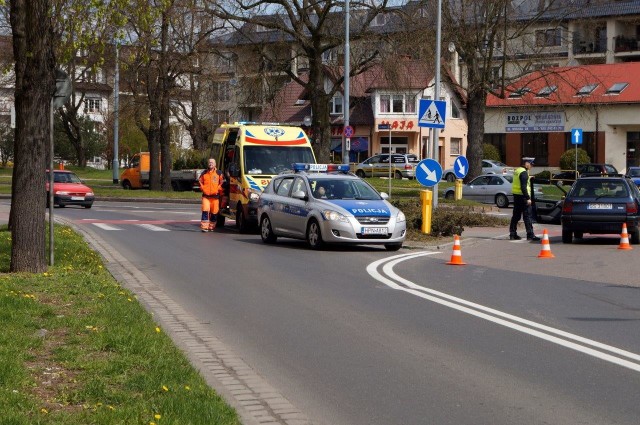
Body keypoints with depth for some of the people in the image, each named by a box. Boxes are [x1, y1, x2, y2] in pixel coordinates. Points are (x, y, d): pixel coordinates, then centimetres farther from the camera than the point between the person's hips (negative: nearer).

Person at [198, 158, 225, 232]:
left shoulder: (219, 173, 5)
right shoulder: (204, 173, 11)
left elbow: (222, 183, 6)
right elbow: (200, 181, 17)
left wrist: (218, 189, -4)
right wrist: (203, 189, 4)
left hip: (215, 196, 0)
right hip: (206, 195, 0)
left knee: (214, 212, 3)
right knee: (205, 210, -12)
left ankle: (211, 226, 15)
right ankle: (204, 226, -14)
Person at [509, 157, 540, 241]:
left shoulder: (517, 171, 15)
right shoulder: (524, 172, -15)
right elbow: (523, 187, -22)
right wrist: (528, 198, -23)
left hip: (516, 196, 10)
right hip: (522, 196, -10)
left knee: (516, 215, 13)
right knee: (527, 216, -8)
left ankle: (512, 234, 15)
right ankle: (530, 235, -9)